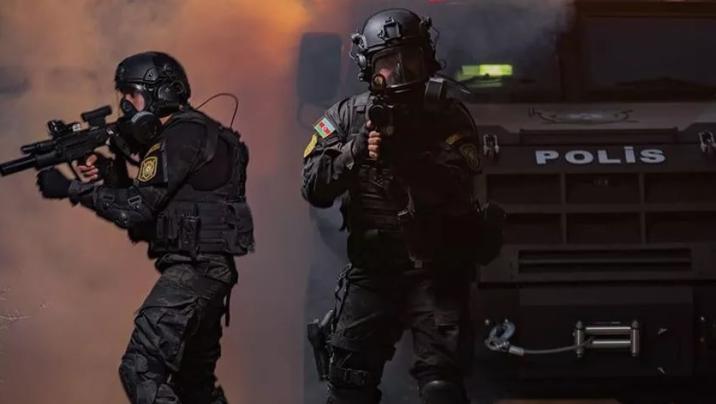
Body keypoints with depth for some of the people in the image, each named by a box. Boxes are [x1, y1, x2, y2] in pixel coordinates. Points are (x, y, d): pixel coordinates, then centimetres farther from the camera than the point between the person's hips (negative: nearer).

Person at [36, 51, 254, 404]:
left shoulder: (183, 136, -14)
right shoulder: (178, 134, 18)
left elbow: (136, 209, -18)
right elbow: (146, 206, 19)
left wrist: (71, 188, -12)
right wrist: (107, 173, 3)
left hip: (193, 268, -11)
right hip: (207, 269, 11)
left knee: (141, 370, -17)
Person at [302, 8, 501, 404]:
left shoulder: (449, 117, -4)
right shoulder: (347, 117, 2)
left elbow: (456, 190, -18)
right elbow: (314, 188, -5)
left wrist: (401, 156, -30)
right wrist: (355, 152, -22)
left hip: (436, 271, -2)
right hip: (372, 270, 2)